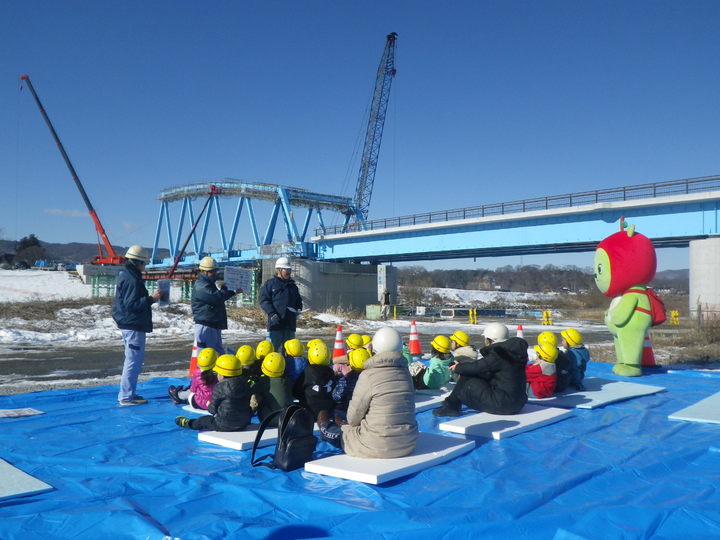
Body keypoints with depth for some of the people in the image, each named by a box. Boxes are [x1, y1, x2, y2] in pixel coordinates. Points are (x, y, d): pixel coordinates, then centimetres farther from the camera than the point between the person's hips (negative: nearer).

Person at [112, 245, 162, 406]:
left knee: (133, 360, 18)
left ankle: (126, 393, 26)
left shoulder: (126, 276, 15)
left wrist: (151, 298, 13)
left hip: (129, 324, 11)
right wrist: (151, 299, -22)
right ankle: (126, 396, 0)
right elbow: (131, 304, -24)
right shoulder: (132, 280, -18)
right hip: (133, 326, -11)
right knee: (133, 360, -5)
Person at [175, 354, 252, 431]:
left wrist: (209, 406, 17)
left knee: (204, 420, 23)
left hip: (225, 426, -5)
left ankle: (188, 423, 46)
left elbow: (212, 409, -8)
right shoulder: (244, 384, 0)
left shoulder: (220, 387, -17)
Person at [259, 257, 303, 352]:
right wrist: (272, 314, -17)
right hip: (275, 323, -6)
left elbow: (298, 301, 27)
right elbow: (264, 300, -6)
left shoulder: (293, 286, 19)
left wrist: (298, 309, 5)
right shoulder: (270, 283, 1)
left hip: (290, 323, 6)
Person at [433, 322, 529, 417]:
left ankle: (450, 407, 13)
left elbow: (477, 367, -13)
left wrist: (458, 367, 6)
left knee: (466, 382, -2)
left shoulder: (498, 355, -18)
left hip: (503, 405, -9)